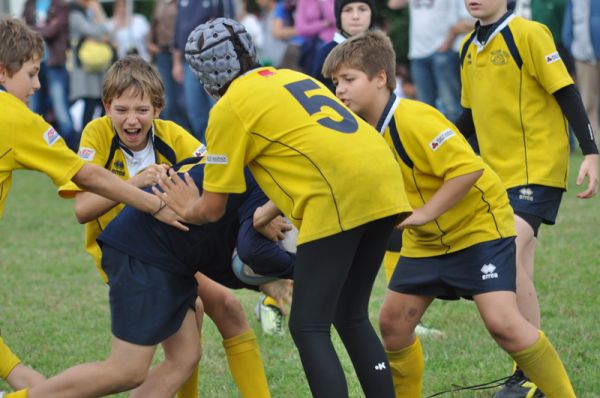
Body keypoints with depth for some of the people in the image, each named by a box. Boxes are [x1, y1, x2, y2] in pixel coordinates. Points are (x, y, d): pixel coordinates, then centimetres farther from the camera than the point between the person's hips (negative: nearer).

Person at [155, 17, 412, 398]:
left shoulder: (228, 108, 4)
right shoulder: (289, 77, 26)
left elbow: (211, 210, 9)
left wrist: (186, 207, 30)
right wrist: (267, 214, 40)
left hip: (341, 195, -8)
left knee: (309, 329, -1)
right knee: (351, 318, 19)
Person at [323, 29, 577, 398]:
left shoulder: (412, 119, -25)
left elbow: (468, 168, -31)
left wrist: (422, 214, -27)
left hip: (478, 224, -9)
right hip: (426, 241, 9)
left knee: (503, 322, -19)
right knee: (393, 320, 5)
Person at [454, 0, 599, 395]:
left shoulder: (528, 34, -10)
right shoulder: (470, 50, 12)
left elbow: (566, 93, -12)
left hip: (538, 168, -8)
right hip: (499, 173, 8)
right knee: (519, 275, 9)